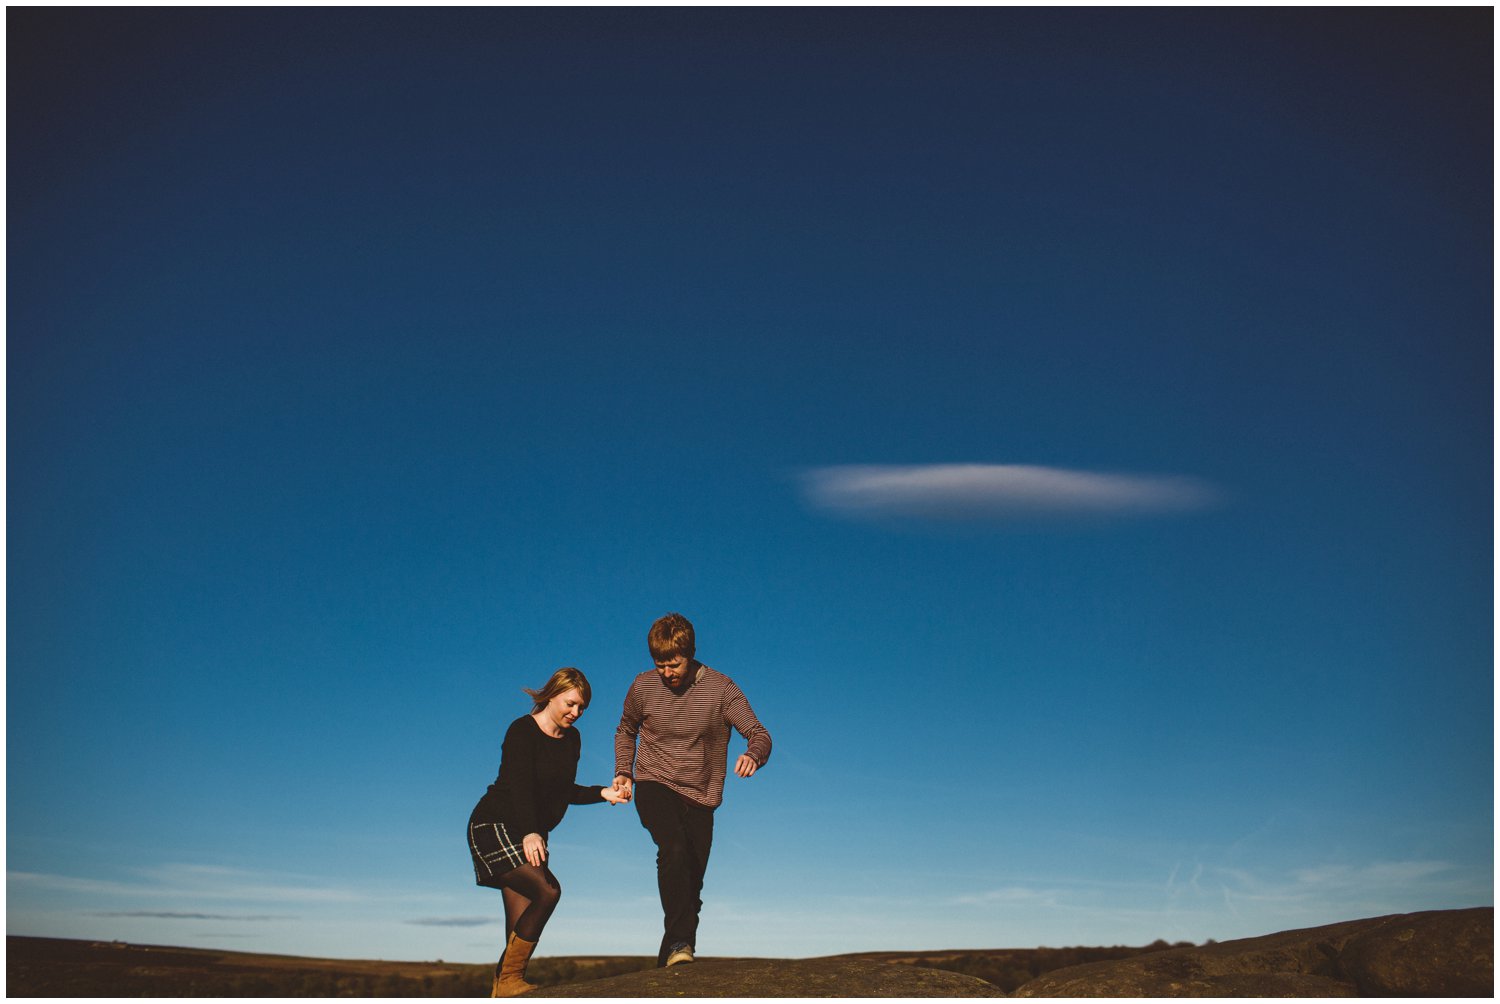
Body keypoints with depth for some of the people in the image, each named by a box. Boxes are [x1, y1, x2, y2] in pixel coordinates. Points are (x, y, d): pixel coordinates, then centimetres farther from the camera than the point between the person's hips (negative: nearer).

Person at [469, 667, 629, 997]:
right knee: (547, 890, -24)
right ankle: (509, 979, -16)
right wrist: (530, 833, -38)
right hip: (495, 827, -7)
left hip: (532, 835, 8)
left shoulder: (572, 738, 8)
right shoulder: (522, 731, -15)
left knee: (523, 925, 0)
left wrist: (603, 793, 1)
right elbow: (519, 787, -26)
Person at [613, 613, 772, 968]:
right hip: (655, 788, -1)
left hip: (700, 798, 1)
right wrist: (624, 772, 5)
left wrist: (753, 755, -37)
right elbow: (626, 731, 18)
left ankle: (670, 962, 24)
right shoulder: (643, 687, -2)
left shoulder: (720, 688, -8)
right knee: (674, 849, -31)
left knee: (691, 887, 7)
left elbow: (759, 733, -14)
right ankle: (679, 941, -30)